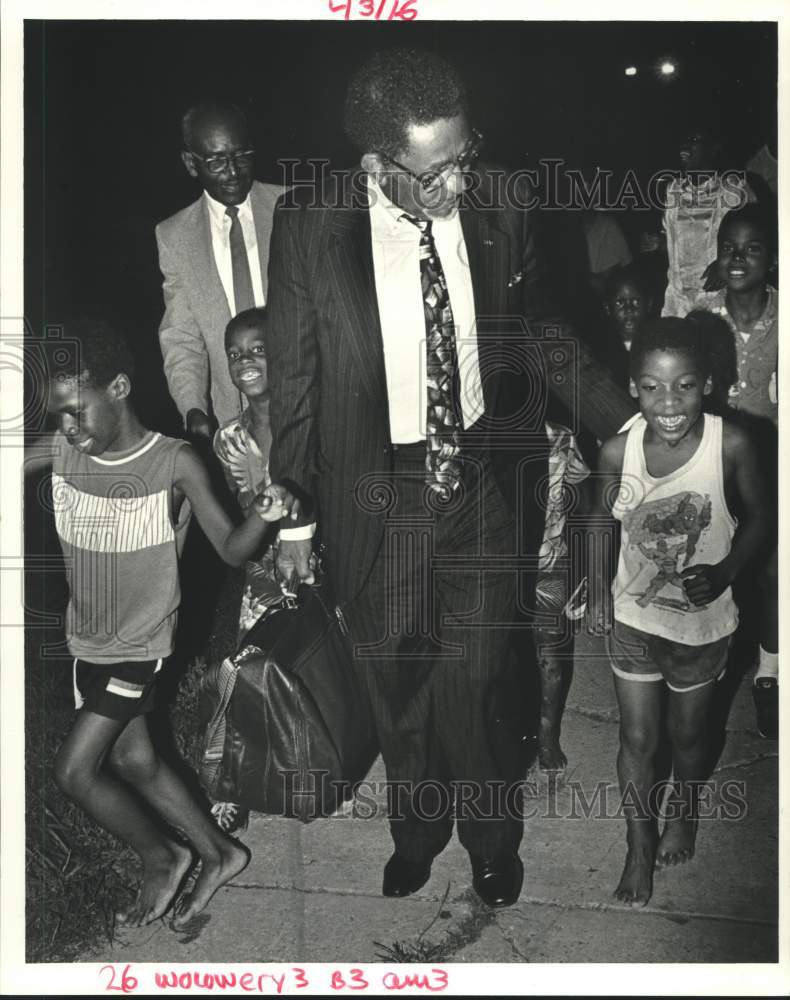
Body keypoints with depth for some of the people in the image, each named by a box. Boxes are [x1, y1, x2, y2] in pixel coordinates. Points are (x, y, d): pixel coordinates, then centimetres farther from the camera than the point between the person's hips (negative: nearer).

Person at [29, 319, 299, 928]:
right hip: (88, 643, 6)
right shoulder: (60, 450, -8)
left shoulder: (174, 463, -20)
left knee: (74, 772, -4)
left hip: (140, 647, -5)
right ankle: (219, 854, 32)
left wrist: (263, 516, -38)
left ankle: (162, 858, 20)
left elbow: (232, 551, -18)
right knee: (133, 762, 13)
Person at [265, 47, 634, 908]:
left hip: (484, 479, 1)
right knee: (394, 680, 15)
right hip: (373, 493, 0)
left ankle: (491, 836, 35)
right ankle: (416, 828, 43)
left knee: (473, 676, 5)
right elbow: (292, 376, -4)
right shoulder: (310, 224, -13)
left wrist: (626, 420, 6)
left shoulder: (500, 208, -8)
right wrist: (293, 517, -1)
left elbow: (536, 333, 8)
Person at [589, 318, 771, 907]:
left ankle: (683, 809, 53)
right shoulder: (618, 451, -18)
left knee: (688, 733, 21)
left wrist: (725, 572, -22)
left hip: (702, 622, 0)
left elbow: (759, 516, -8)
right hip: (633, 618, 1)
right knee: (637, 740, 12)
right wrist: (598, 588, -2)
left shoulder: (731, 445, -23)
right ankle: (640, 845, 35)